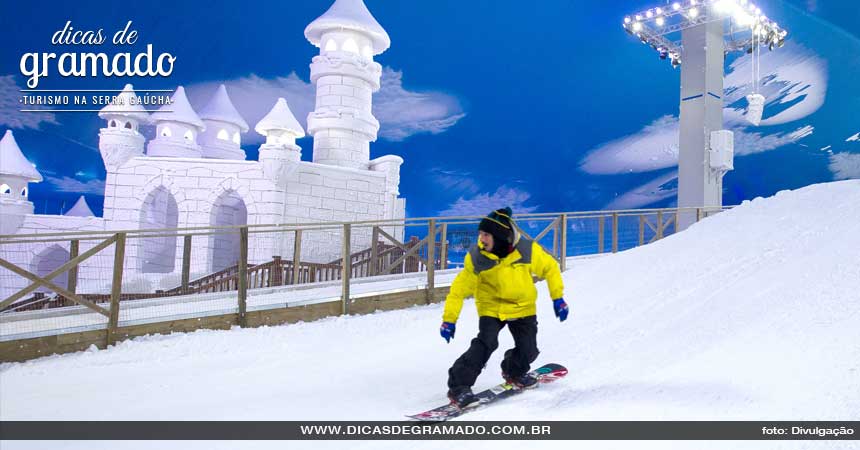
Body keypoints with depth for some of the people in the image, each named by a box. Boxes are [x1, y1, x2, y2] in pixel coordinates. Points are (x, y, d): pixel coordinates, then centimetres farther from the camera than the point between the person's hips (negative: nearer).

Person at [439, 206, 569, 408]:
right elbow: (460, 288, -14)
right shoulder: (476, 257, -20)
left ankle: (514, 372, 33)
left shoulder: (528, 250, -20)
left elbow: (550, 268, -3)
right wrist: (449, 318, -17)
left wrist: (558, 297, -3)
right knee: (486, 343, -22)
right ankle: (458, 387, -13)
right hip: (491, 307, -2)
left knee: (528, 350, -2)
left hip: (523, 307, 2)